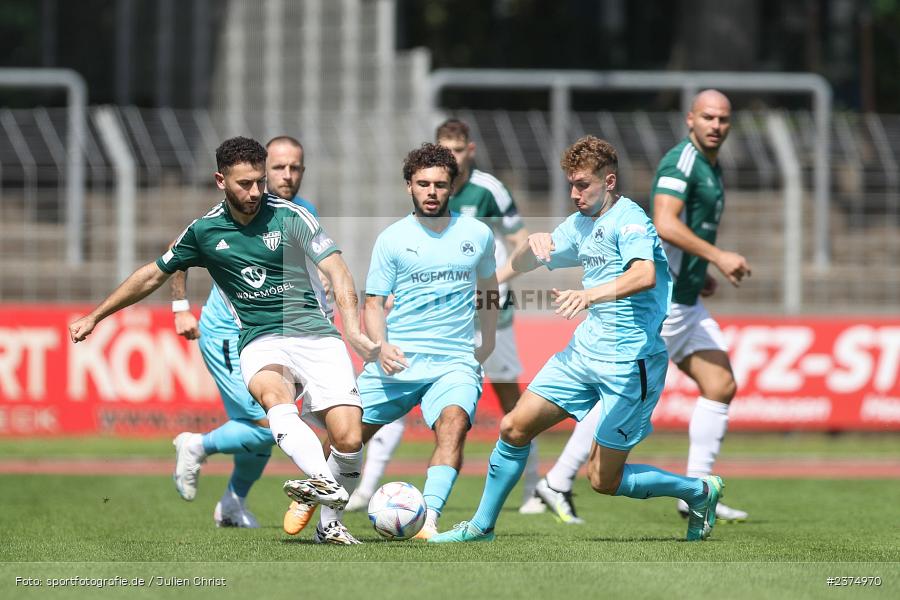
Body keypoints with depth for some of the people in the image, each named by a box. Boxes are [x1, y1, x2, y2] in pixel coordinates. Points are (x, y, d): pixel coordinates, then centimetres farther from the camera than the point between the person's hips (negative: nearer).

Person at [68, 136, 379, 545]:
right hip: (260, 342, 1)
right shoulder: (204, 231, 6)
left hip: (315, 336, -1)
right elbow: (153, 275, 20)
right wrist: (95, 317, 25)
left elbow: (336, 271, -6)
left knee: (348, 439, -17)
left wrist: (354, 329, -22)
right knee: (272, 394, -36)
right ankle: (326, 484, -55)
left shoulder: (290, 216, -2)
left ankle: (330, 522, 7)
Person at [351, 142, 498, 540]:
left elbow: (488, 285, 27)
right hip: (397, 360, 0)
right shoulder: (392, 239, 3)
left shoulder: (477, 234, 8)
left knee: (453, 424, -28)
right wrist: (381, 346, -16)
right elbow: (373, 302, 2)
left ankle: (428, 520, -38)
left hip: (455, 362, 0)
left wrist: (488, 341, 29)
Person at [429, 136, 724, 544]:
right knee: (514, 428, 0)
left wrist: (589, 295, -47)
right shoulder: (580, 225, 13)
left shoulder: (628, 218, -14)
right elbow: (519, 266, 20)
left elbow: (645, 276, -33)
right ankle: (482, 526, 14)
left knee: (604, 481, -5)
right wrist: (533, 245, -4)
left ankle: (700, 491, 16)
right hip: (584, 351, 8)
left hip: (631, 362, -8)